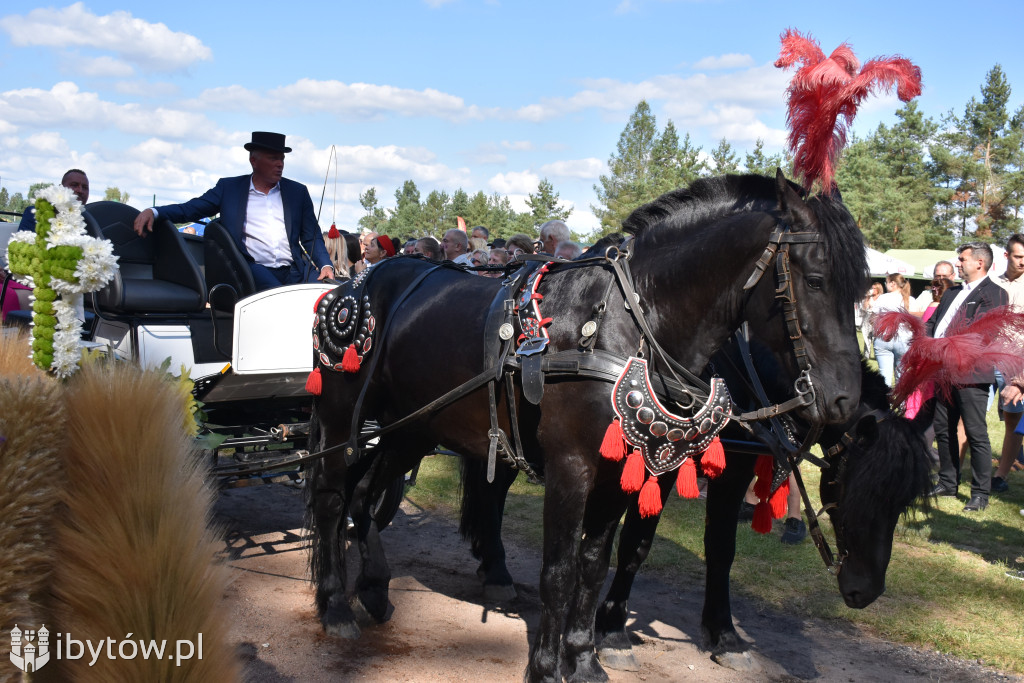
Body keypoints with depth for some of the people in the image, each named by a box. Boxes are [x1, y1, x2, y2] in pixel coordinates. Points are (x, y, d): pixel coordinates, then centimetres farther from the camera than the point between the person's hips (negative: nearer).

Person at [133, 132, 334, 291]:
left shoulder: (298, 192, 20)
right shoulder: (229, 188, 16)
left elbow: (312, 238, 17)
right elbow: (190, 209, 12)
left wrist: (326, 266, -3)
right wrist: (153, 212, -7)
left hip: (294, 271, 3)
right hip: (255, 269, -2)